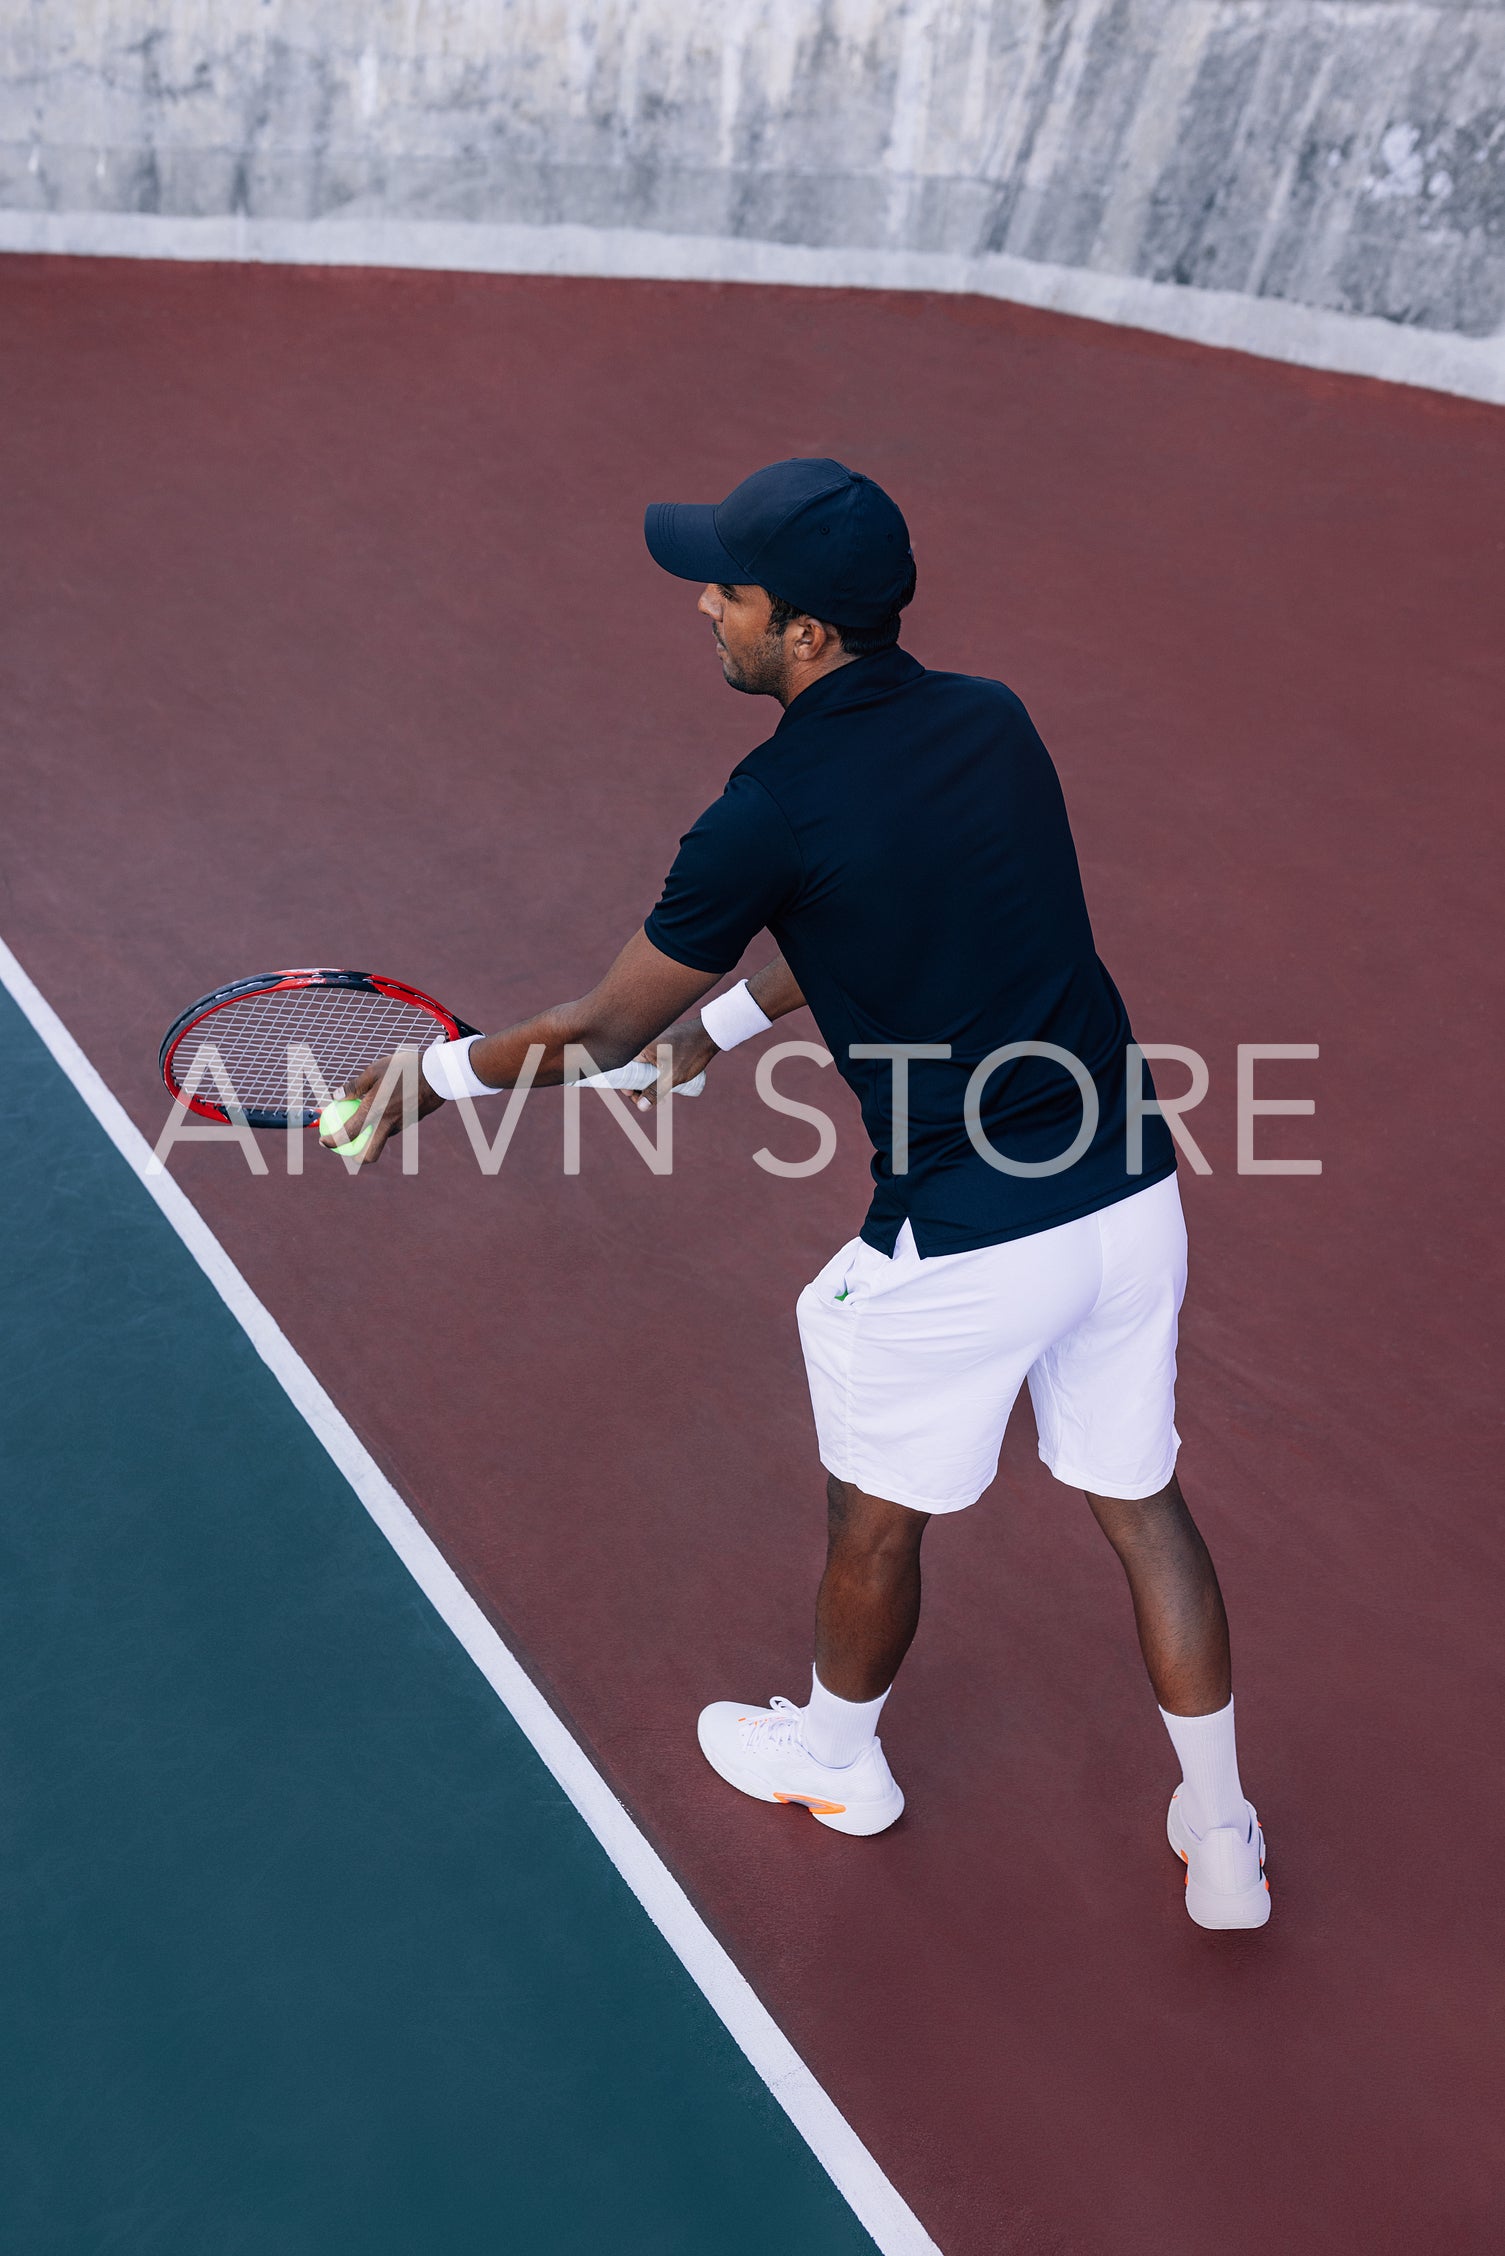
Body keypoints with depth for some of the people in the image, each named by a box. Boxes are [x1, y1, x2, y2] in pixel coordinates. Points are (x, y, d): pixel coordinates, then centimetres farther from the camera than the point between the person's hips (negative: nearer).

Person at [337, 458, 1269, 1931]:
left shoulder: (771, 815, -17)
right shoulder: (995, 722, 3)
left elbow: (606, 1033, -5)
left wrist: (434, 1075, 11)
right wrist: (729, 1014, 26)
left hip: (961, 1250, -6)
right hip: (1133, 1197, 6)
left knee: (877, 1519, 21)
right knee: (1142, 1507, 22)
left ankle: (837, 1759, 49)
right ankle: (1222, 1842, 37)